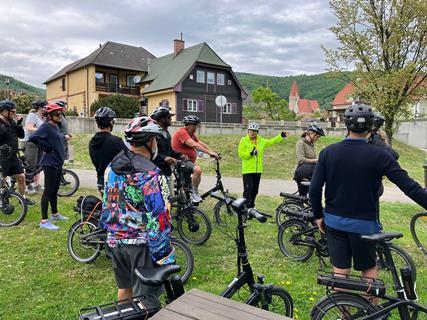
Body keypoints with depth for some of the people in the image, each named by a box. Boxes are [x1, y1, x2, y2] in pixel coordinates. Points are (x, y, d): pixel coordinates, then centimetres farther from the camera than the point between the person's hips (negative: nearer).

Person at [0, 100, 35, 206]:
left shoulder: (12, 122, 6)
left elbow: (21, 135, 7)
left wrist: (19, 124, -4)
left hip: (13, 156, 7)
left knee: (21, 177, 12)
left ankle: (23, 198, 28)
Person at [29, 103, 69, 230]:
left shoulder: (55, 126, 12)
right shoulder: (46, 126, -14)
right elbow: (32, 137, -26)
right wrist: (46, 147, -18)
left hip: (58, 162, 9)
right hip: (50, 163, -9)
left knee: (55, 190, 18)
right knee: (48, 191, -6)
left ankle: (55, 214, 32)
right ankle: (44, 221, 0)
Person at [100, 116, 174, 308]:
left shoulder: (111, 168, 3)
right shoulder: (150, 175, -21)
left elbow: (106, 206, 12)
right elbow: (159, 220, -22)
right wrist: (165, 257, -15)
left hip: (115, 240, 8)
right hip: (142, 244, -7)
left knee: (124, 288, 25)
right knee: (146, 299, 6)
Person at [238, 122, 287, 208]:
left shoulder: (262, 141, 10)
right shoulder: (243, 140, -4)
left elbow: (271, 141, 21)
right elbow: (240, 153, -8)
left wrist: (281, 136, 14)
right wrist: (250, 153, -21)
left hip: (258, 170, 5)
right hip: (247, 170, -5)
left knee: (255, 190, 13)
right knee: (248, 189, -9)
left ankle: (251, 206, 26)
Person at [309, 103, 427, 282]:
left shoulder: (328, 152, -7)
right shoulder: (379, 155, -14)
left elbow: (314, 189, -6)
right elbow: (409, 186, -15)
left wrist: (318, 215, 6)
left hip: (334, 221, 2)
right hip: (363, 223, -2)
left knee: (340, 270, 13)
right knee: (369, 269, 18)